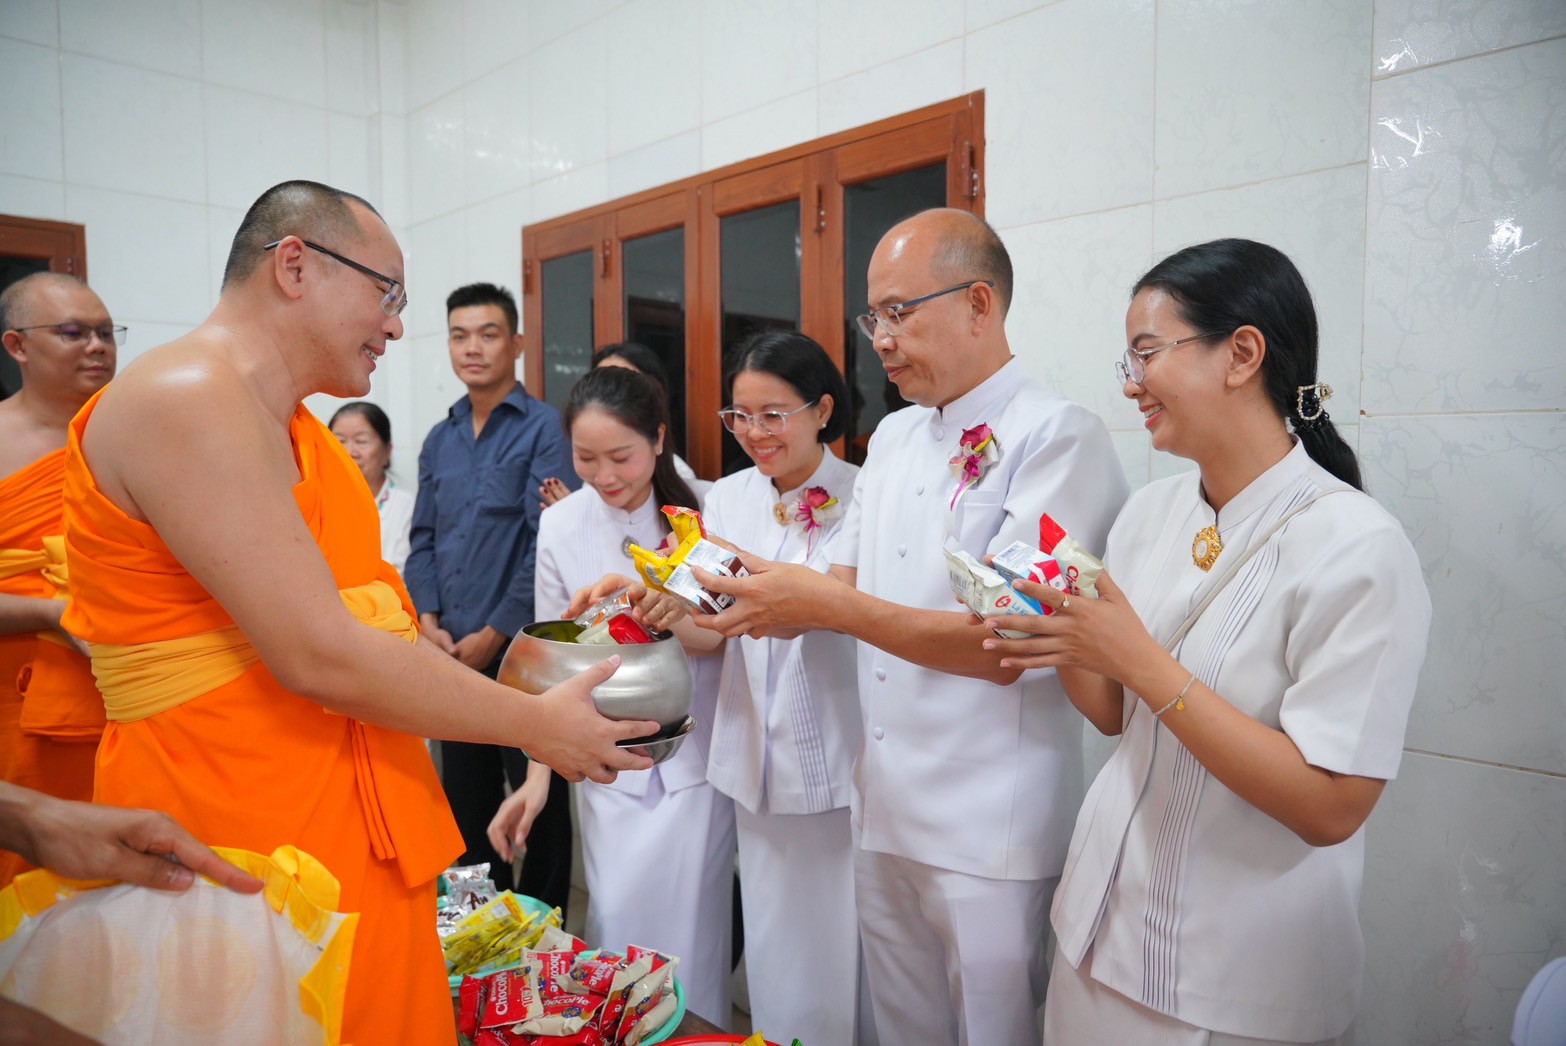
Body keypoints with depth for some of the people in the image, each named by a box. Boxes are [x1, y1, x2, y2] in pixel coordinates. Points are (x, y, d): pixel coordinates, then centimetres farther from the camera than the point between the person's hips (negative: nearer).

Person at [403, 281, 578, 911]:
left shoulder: (542, 428, -5)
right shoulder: (438, 440, 13)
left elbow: (545, 540, -12)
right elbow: (423, 539, 13)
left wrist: (495, 633, -13)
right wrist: (428, 622, -2)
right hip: (451, 652, 6)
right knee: (465, 793, 15)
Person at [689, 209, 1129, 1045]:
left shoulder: (1060, 437, -14)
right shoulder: (893, 436, 11)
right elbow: (849, 585, 12)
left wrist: (829, 606, -22)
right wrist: (762, 596, -7)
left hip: (988, 828, -7)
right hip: (884, 810, 7)